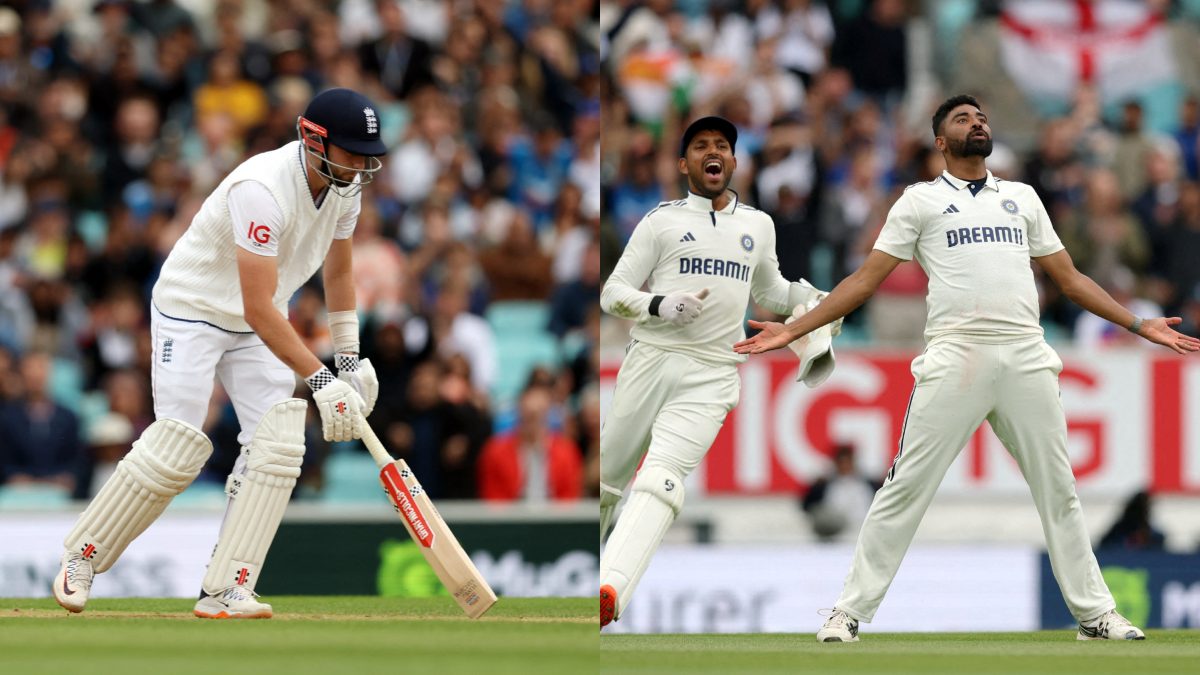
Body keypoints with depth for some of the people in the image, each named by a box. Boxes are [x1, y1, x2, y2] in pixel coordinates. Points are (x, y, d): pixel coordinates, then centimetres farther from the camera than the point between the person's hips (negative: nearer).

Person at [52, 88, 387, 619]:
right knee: (176, 451, -13)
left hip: (256, 329, 7)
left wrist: (350, 358, 6)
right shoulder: (263, 189, -33)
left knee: (277, 445, -11)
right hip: (191, 311, -7)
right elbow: (259, 309, -35)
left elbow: (338, 271, 13)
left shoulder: (345, 185, -6)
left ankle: (226, 591, -12)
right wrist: (319, 379, -37)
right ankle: (82, 555, 7)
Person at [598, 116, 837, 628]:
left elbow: (769, 293, 35)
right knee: (607, 479, 3)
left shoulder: (758, 225, 18)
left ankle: (610, 591, -37)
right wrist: (658, 307, -16)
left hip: (711, 377, 0)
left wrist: (817, 297, 17)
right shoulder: (662, 221, 8)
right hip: (651, 362, 0)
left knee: (661, 480, -20)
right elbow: (613, 293, 3)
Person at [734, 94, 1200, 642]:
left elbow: (1069, 278, 25)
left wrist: (1139, 325, 20)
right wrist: (793, 330, -1)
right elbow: (865, 279, 8)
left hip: (1026, 359, 3)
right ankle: (849, 611, -4)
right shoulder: (920, 201, 12)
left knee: (1058, 488, 5)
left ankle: (1094, 612, 13)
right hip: (955, 359, -3)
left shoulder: (1022, 198, 21)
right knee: (906, 487, -8)